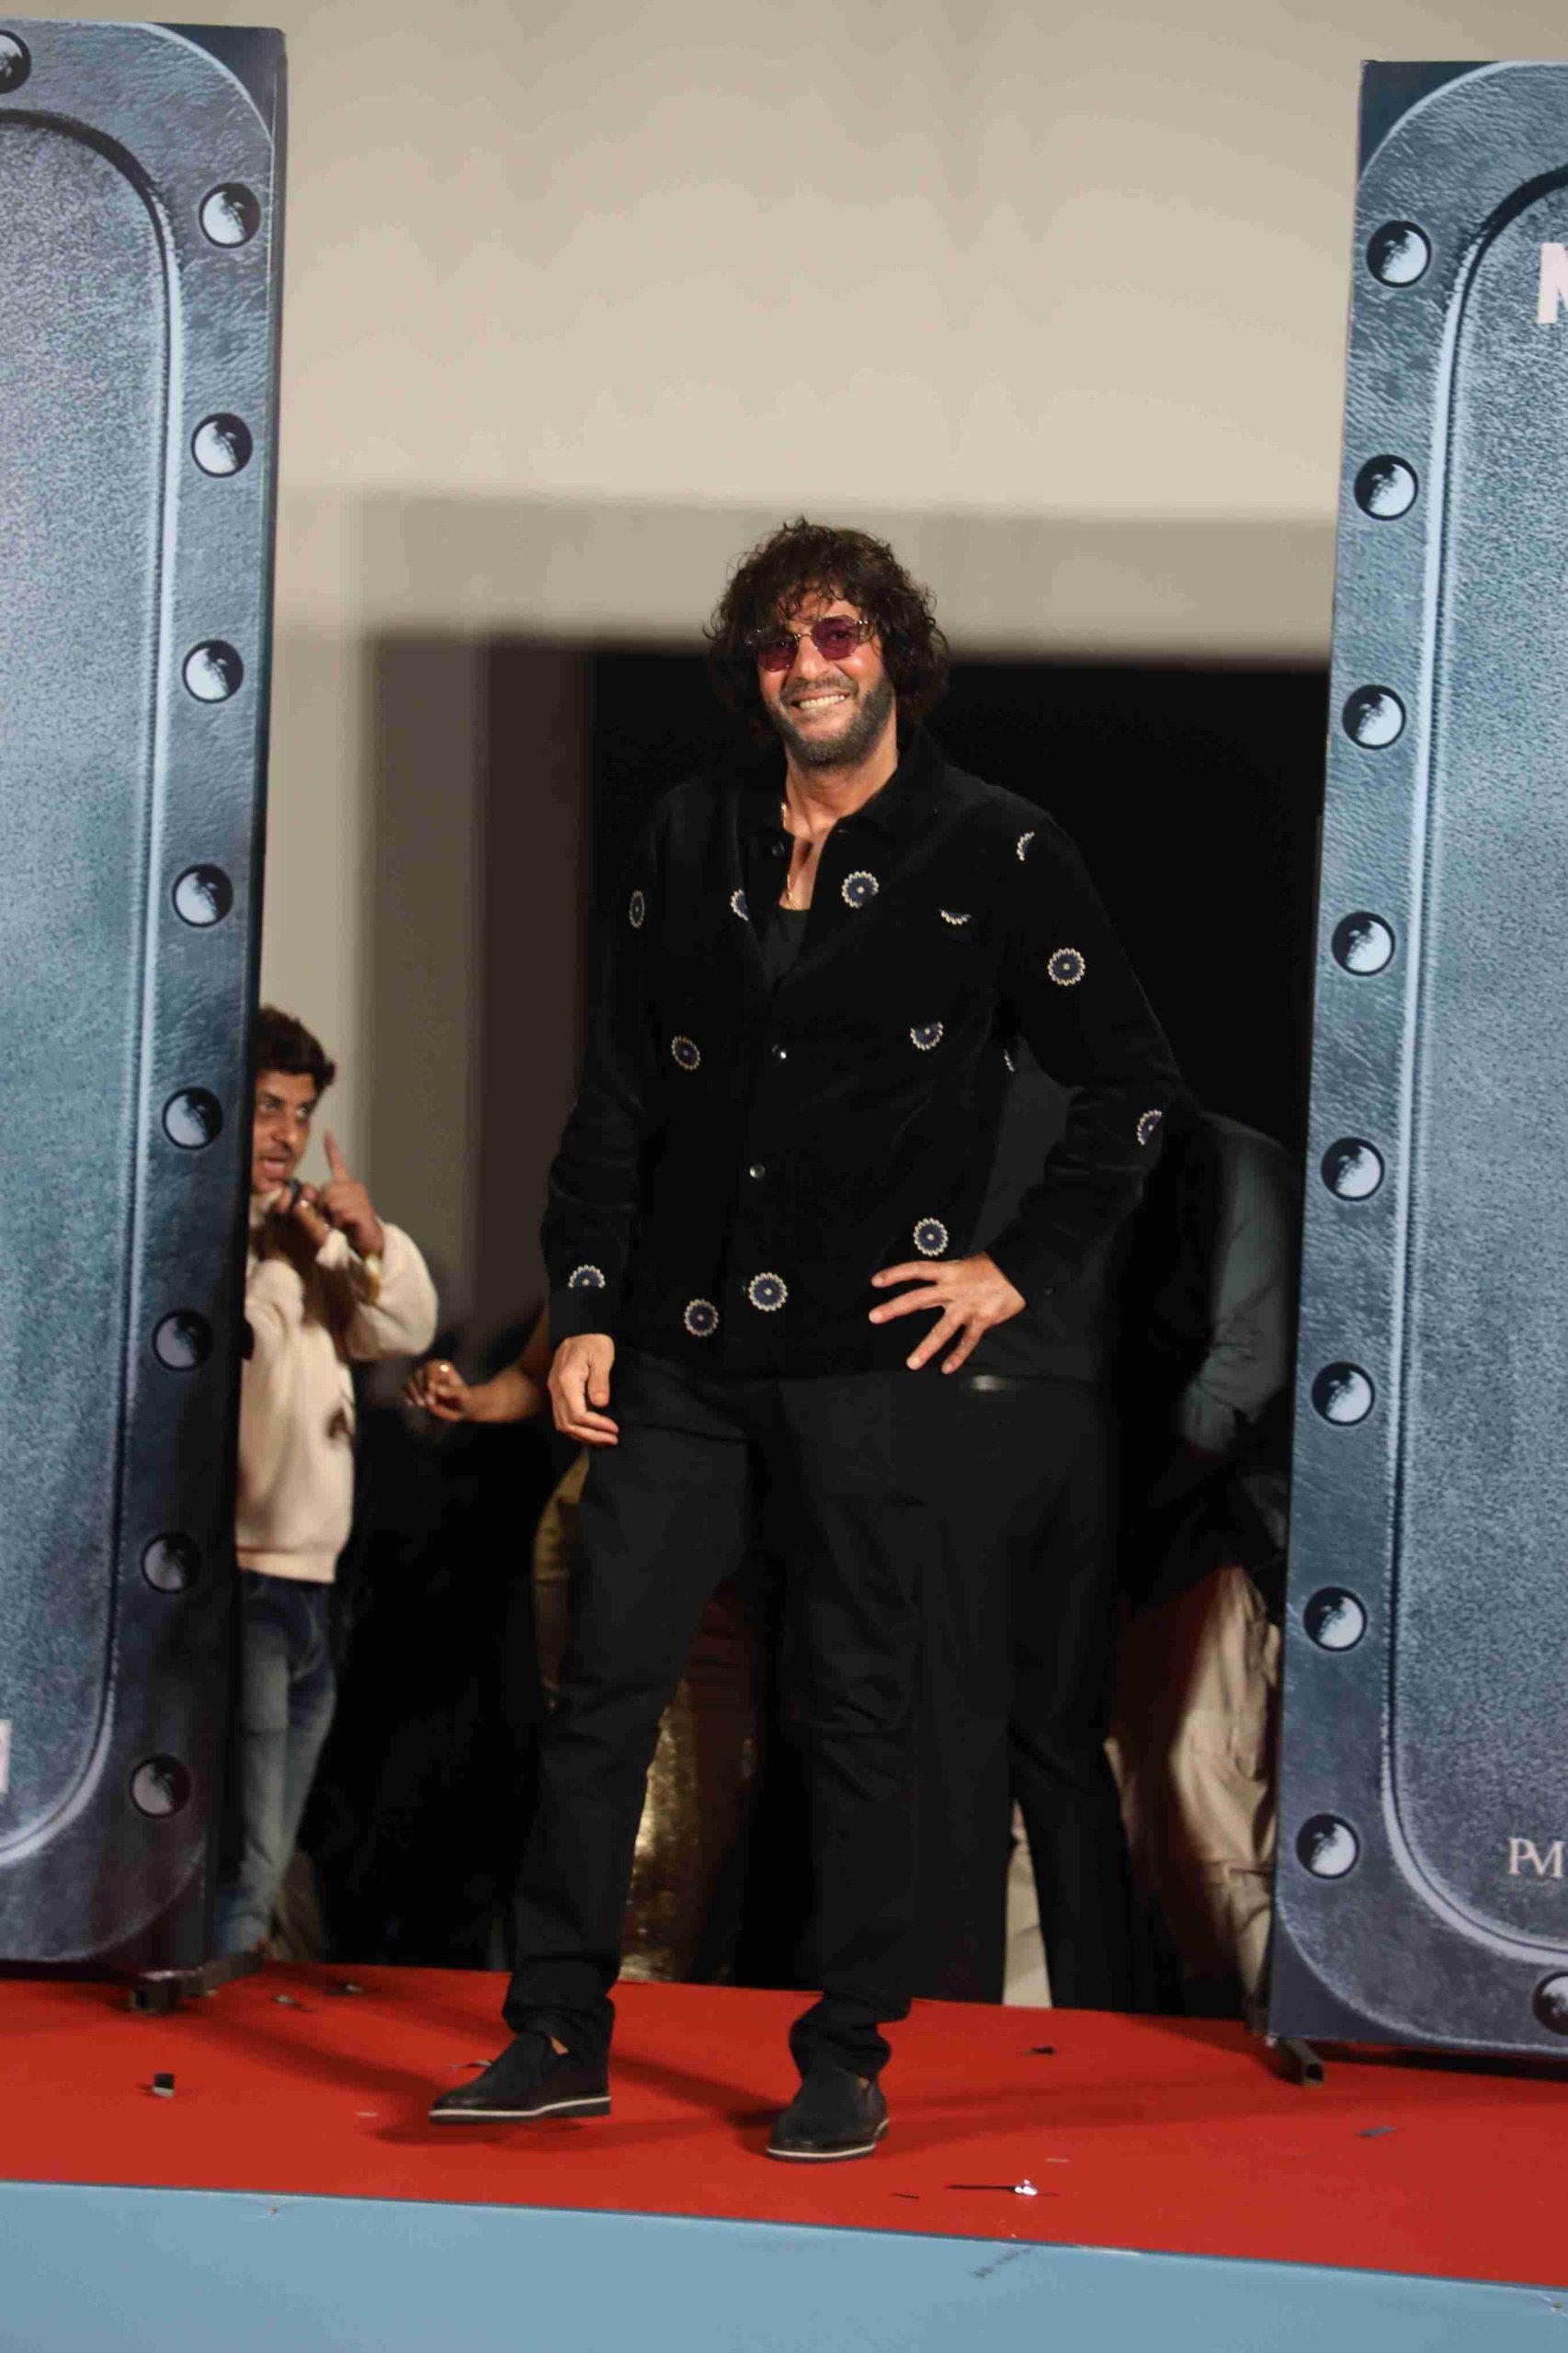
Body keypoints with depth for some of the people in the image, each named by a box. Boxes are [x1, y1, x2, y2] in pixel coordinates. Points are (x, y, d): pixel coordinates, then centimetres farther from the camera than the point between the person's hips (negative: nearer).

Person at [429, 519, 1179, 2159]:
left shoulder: (994, 853, -1)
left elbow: (1131, 1081, 6)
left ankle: (846, 2063, 12)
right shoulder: (689, 838, 9)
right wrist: (582, 1312, 5)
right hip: (681, 1350, 3)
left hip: (871, 1361, -3)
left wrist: (1021, 1266, 0)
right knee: (603, 1682, 0)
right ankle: (559, 2036, 8)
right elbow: (616, 1096, 11)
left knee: (856, 1713, 3)